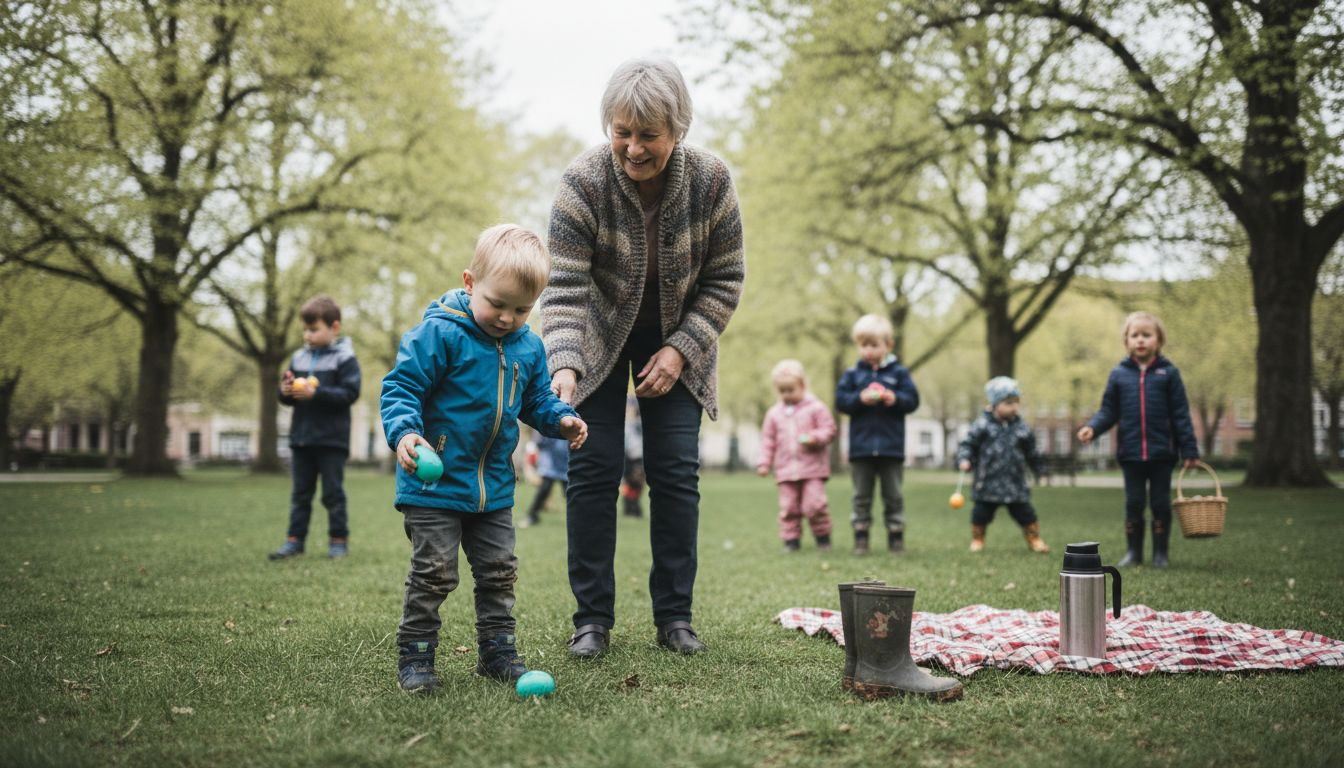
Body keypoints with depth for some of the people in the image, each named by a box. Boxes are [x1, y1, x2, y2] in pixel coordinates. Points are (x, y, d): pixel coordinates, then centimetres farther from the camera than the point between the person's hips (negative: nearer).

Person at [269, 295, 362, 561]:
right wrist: (285, 392, -8)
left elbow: (350, 393, -15)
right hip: (301, 437, 6)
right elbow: (284, 395, 16)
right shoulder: (299, 358, 11)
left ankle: (339, 539, 11)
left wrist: (315, 393, -22)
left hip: (331, 439, -5)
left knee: (333, 493, 2)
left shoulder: (344, 358, -6)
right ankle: (295, 539, 14)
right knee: (300, 493, 10)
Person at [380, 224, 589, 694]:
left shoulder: (528, 346, 4)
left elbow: (536, 398, 18)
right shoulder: (438, 333, -16)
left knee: (499, 571, 12)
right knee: (434, 571, -4)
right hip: (434, 483, -6)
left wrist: (560, 419, -2)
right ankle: (414, 656, 9)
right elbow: (401, 387, -16)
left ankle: (497, 651, 25)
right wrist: (405, 432, -32)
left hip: (494, 486, 6)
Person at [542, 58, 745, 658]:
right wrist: (563, 366, -42)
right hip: (601, 340, -1)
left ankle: (674, 615, 7)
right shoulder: (584, 182, -25)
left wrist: (680, 350, -17)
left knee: (677, 472, -3)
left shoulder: (710, 180, -19)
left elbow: (724, 279, -9)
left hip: (676, 343, 1)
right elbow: (564, 287, -28)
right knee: (593, 471, -6)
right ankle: (593, 618, 3)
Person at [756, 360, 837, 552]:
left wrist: (815, 438, -18)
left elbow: (829, 429, 0)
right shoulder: (774, 413, 12)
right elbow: (768, 440, 14)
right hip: (786, 470, 4)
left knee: (814, 504, -10)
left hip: (813, 467, -4)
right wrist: (764, 462, 7)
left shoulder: (816, 408, 1)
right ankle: (791, 539, 9)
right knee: (788, 507, 1)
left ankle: (823, 536, 8)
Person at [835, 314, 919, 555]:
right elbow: (840, 401, -3)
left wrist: (895, 399, -19)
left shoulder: (899, 372, 3)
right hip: (861, 447, 1)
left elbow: (912, 399, -1)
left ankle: (896, 535, 14)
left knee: (893, 495, 6)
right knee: (862, 496, 7)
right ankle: (860, 535, 12)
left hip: (891, 447, -1)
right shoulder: (852, 374, 5)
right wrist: (860, 399, -18)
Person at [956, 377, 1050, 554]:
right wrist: (964, 460, -20)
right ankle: (977, 539, 24)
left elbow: (1032, 453, 17)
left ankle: (1034, 539, 19)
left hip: (1015, 482, 2)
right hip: (988, 482, -2)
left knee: (1025, 513, 4)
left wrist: (1040, 469, 23)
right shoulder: (982, 424, -7)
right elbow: (967, 444, -4)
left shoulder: (1021, 427, 4)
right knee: (981, 513, 6)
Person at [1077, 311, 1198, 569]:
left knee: (1160, 504, 6)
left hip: (1162, 453, -1)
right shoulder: (1119, 374, 4)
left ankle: (1161, 553, 17)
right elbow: (1108, 411, 7)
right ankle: (1133, 552, 17)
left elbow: (1181, 415, 1)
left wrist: (1189, 450, -2)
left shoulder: (1168, 373, 1)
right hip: (1130, 453, 1)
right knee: (1133, 504, 7)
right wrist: (1091, 428, -12)